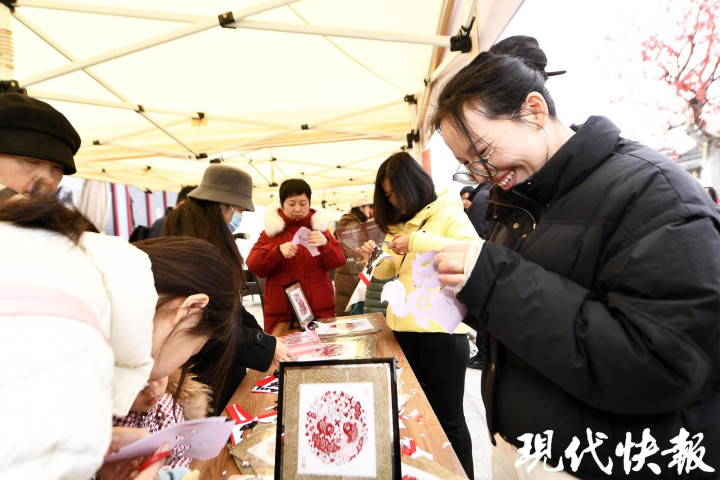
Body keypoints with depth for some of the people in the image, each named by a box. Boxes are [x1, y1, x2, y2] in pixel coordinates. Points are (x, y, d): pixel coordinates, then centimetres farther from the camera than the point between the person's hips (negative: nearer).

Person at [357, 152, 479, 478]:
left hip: (441, 329, -6)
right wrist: (374, 259, -1)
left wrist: (418, 241, -25)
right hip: (403, 329, 7)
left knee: (448, 416, 7)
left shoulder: (447, 213, -5)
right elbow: (389, 272, 20)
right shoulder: (398, 223, 14)